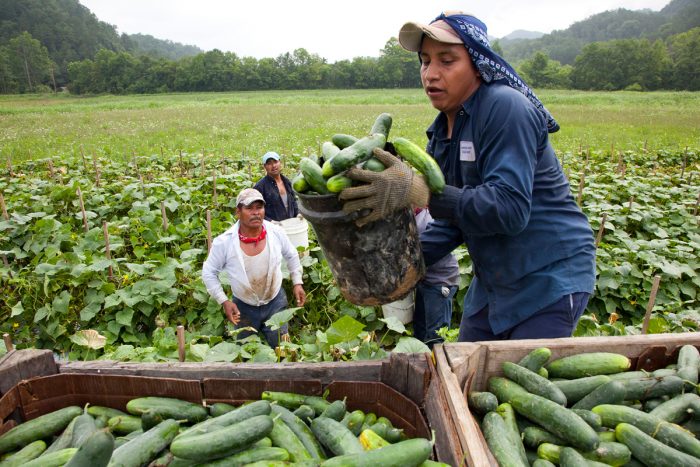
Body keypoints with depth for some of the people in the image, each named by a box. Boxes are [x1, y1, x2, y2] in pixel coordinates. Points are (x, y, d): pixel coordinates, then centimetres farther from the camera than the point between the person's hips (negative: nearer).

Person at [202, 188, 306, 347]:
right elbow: (209, 273, -8)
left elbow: (292, 256, 4)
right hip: (244, 306, -1)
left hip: (275, 302, 1)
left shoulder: (276, 233, -16)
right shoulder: (223, 242, -22)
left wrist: (297, 283, 1)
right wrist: (224, 301, -13)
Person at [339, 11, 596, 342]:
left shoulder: (505, 108, -20)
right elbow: (454, 221, 6)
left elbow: (510, 209, -29)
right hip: (492, 282, 8)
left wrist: (419, 192, -37)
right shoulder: (442, 133, 3)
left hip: (550, 279, -7)